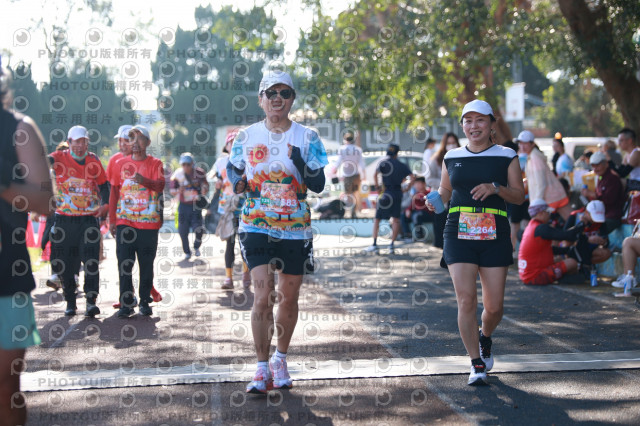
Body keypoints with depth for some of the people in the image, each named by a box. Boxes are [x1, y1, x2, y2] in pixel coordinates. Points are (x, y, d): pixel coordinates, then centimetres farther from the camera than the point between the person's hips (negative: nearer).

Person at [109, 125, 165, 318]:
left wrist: (144, 180, -34)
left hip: (149, 223, -2)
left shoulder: (155, 163, 3)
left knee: (147, 264, 3)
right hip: (125, 222, 2)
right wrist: (111, 220, 10)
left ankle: (145, 301, 14)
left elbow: (160, 186, -13)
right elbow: (114, 192, 13)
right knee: (124, 264, -1)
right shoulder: (121, 163, 10)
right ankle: (126, 303, 4)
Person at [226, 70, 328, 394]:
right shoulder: (245, 137, 4)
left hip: (295, 230, 1)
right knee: (262, 297, -11)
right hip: (256, 227, -1)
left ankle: (280, 360, 27)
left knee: (288, 297, 9)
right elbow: (235, 181, 15)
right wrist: (238, 183, -8)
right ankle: (262, 367, 0)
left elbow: (319, 186, -4)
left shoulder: (307, 138, 0)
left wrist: (300, 163, -21)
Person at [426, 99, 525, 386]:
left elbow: (519, 196, 4)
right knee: (466, 300, -10)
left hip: (495, 236, 0)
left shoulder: (506, 156, 6)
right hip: (459, 234, 1)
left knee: (494, 306, 2)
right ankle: (477, 365, 2)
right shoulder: (452, 157, 11)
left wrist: (495, 187, -14)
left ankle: (485, 338, 37)